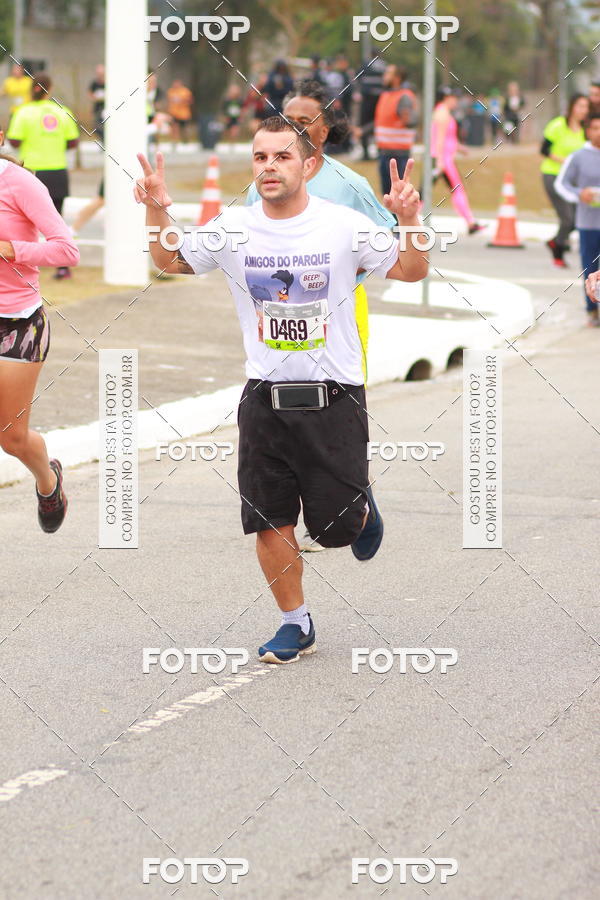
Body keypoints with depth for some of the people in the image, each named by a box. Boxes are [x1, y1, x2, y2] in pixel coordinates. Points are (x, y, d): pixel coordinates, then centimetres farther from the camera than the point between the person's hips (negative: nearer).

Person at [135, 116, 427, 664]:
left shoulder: (344, 226, -7)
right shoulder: (233, 229, -1)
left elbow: (411, 272, 0)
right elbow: (171, 262, 13)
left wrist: (410, 221, -19)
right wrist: (156, 211, -6)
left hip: (333, 398, -2)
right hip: (264, 398, 2)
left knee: (336, 525, 1)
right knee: (270, 524, 3)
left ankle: (363, 509, 37)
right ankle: (296, 625, 22)